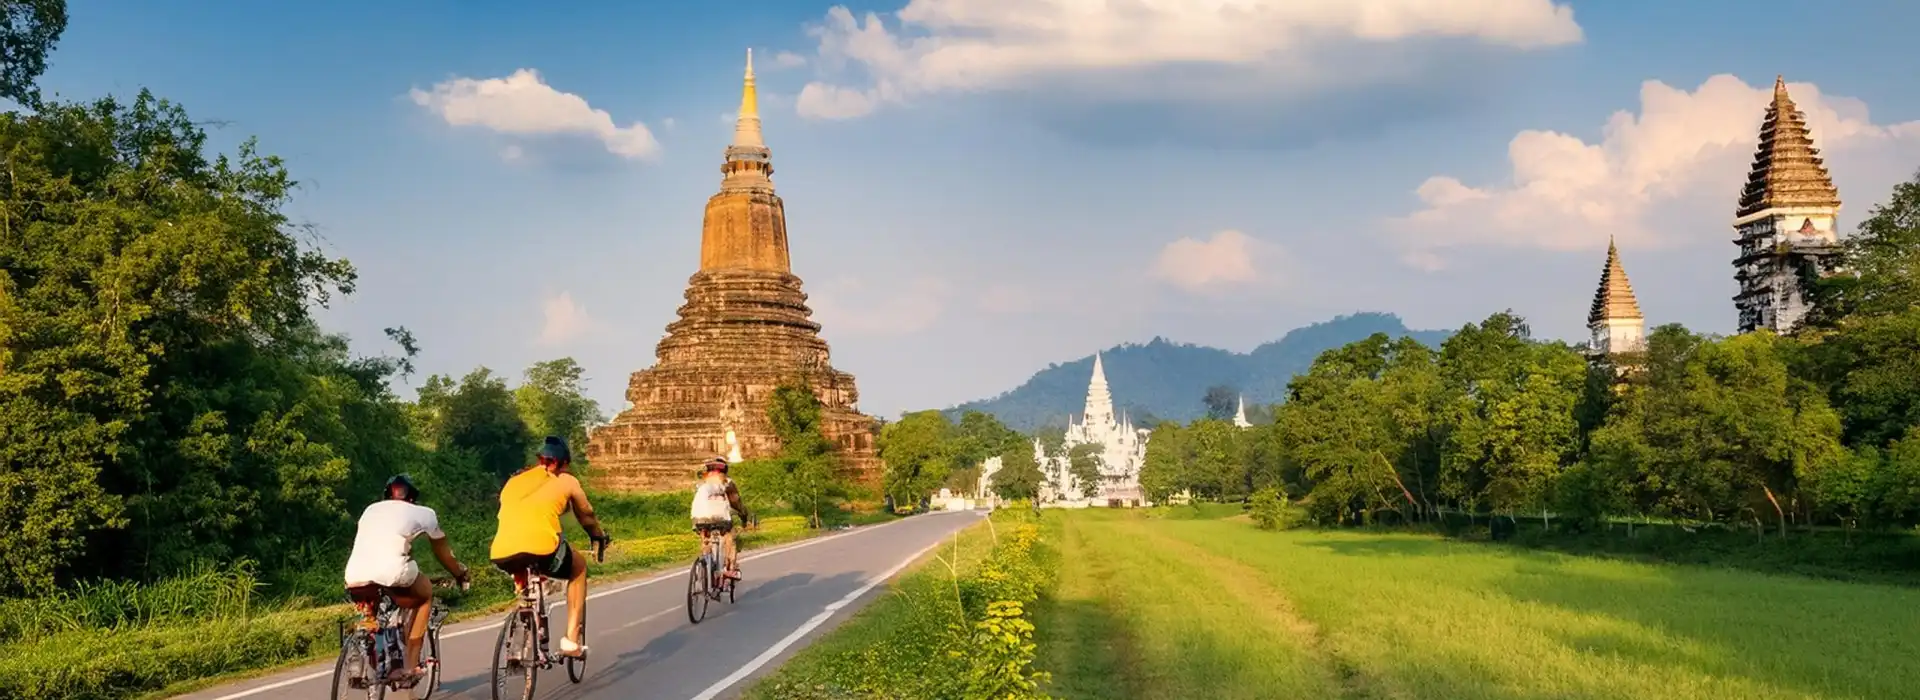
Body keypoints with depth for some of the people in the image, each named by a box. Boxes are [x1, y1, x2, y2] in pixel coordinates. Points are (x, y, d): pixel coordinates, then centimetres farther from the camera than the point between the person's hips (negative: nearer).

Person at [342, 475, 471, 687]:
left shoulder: (371, 510, 33)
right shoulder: (423, 513, 23)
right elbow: (443, 552, 34)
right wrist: (461, 574, 52)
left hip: (354, 577, 4)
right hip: (392, 572, -4)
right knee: (425, 596, 27)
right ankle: (410, 667, 20)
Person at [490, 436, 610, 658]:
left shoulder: (514, 481, 29)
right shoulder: (566, 481, 19)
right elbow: (586, 516, 33)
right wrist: (600, 536, 54)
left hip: (501, 555, 4)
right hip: (541, 547, -4)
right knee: (578, 567, 28)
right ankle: (571, 639, 19)